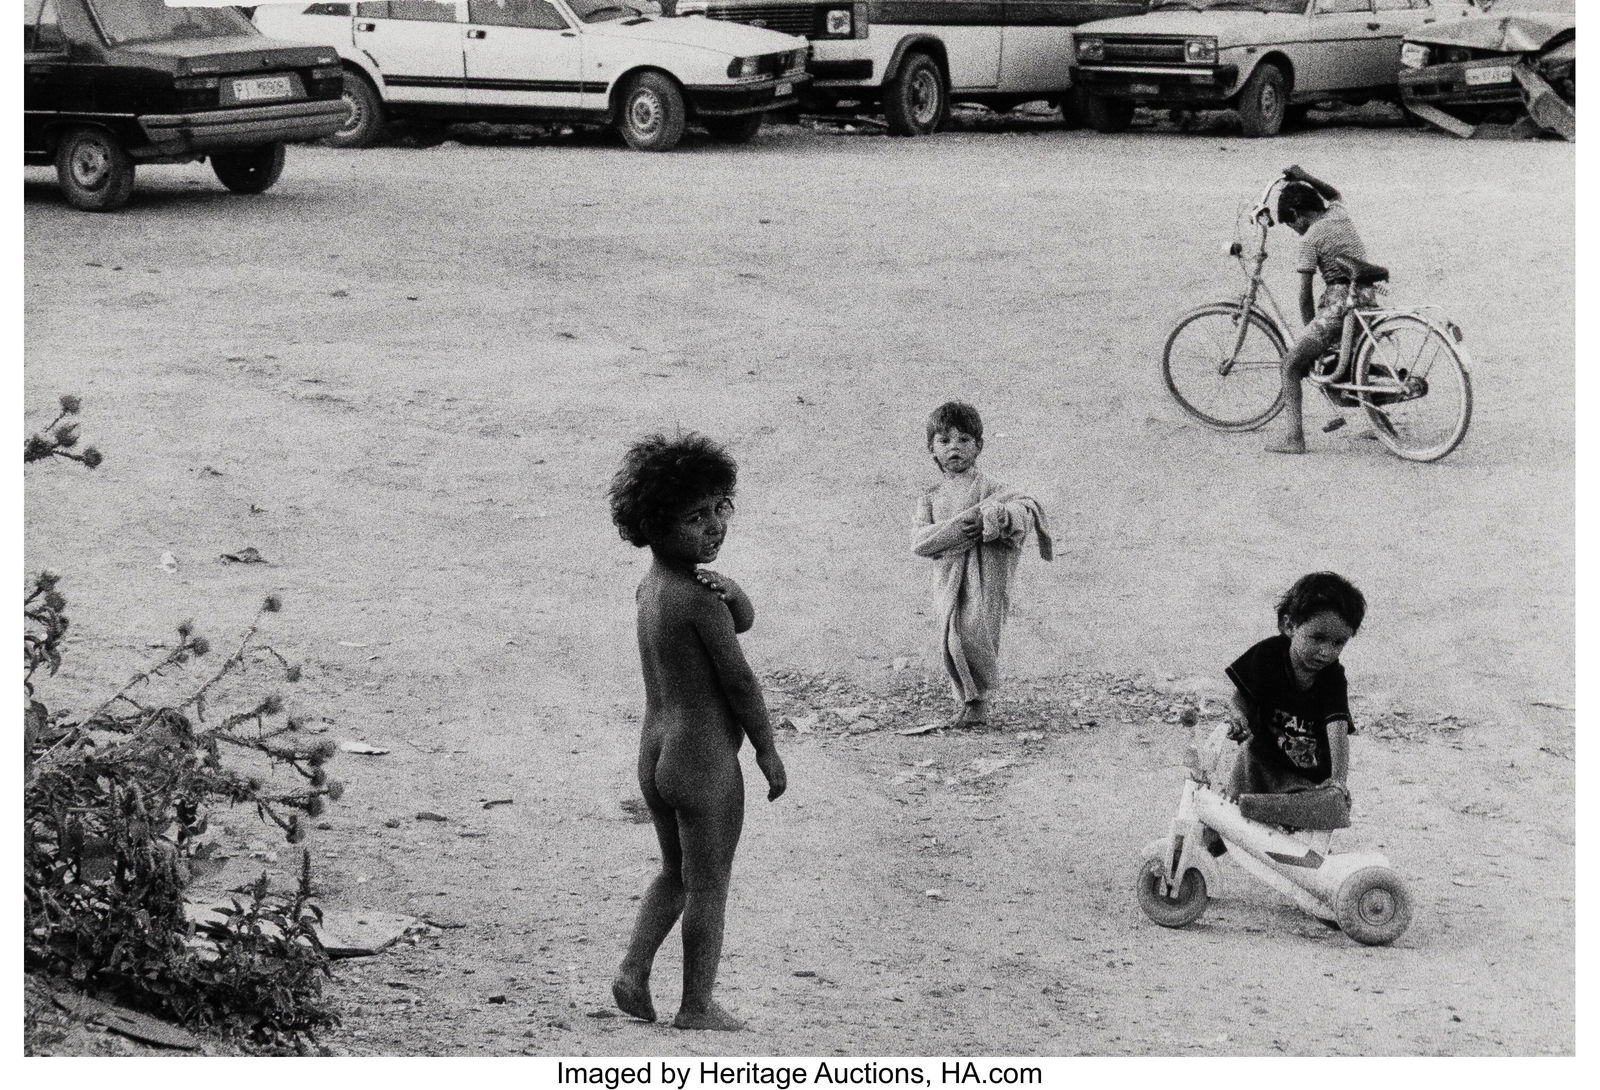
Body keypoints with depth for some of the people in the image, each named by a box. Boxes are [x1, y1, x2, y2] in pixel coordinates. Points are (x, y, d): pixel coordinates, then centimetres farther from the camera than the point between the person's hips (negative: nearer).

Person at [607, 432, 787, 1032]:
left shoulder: (649, 584, 5)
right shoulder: (700, 598, -20)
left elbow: (744, 620, 5)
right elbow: (739, 681, -15)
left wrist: (729, 591, -18)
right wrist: (769, 751, -3)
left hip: (654, 754, 8)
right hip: (707, 760, -8)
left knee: (676, 873, 24)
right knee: (708, 886, 6)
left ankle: (633, 971, 15)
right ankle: (697, 1005, 14)